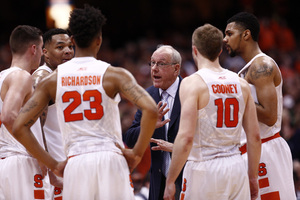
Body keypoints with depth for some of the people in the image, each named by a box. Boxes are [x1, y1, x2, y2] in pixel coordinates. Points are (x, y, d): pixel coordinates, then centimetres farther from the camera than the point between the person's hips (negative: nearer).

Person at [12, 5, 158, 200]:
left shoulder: (52, 80, 7)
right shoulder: (113, 74, -1)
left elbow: (19, 127, 3)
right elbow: (151, 110, -14)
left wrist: (53, 164, 6)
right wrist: (137, 153, -4)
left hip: (75, 164, 2)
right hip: (111, 160, -2)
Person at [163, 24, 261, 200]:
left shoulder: (192, 83, -9)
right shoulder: (241, 84, 8)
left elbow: (186, 137, -16)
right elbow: (255, 136, 8)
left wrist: (170, 181, -11)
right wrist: (253, 176, 18)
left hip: (204, 168, -5)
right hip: (236, 166, 5)